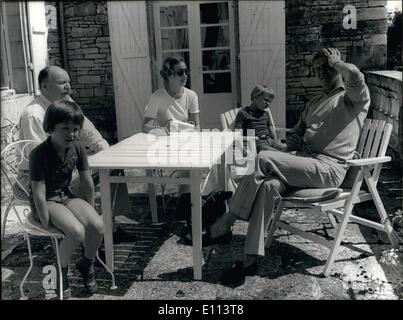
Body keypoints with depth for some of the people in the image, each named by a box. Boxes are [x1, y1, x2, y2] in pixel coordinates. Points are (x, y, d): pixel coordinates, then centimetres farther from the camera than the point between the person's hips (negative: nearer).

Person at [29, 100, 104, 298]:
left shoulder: (77, 149, -7)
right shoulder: (39, 154, -24)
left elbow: (87, 183, 3)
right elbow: (39, 195, -21)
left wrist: (89, 211, 8)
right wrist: (47, 224, -18)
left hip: (66, 195, 5)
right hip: (45, 202, -5)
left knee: (98, 226, -19)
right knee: (77, 232, -28)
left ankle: (87, 264, 12)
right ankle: (60, 271, 2)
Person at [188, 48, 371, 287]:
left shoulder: (355, 99, 4)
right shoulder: (316, 103, 28)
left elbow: (356, 77, -21)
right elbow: (296, 135, 28)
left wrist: (334, 61, 0)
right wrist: (289, 162, 6)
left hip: (328, 169, -7)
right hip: (304, 164, 7)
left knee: (263, 160, -25)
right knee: (268, 185, -25)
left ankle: (223, 227, -15)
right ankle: (250, 261, -22)